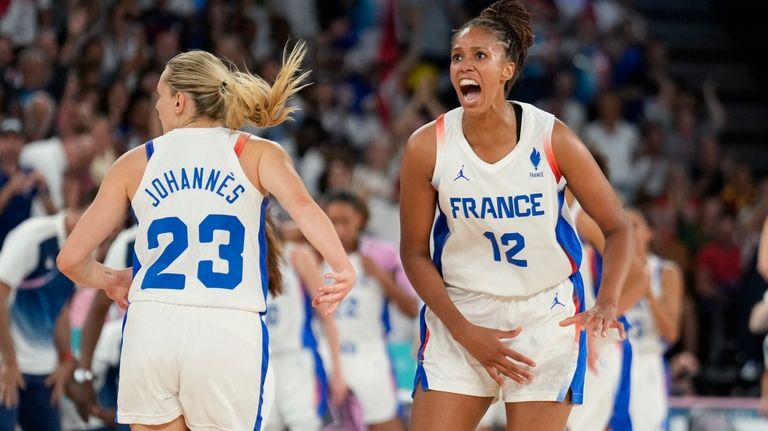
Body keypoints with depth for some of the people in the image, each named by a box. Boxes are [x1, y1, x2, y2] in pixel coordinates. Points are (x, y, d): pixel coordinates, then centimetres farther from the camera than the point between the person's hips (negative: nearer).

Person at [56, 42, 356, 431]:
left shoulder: (136, 163, 13)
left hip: (151, 328, 1)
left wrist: (111, 281, 32)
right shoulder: (258, 154, 8)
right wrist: (342, 266, -22)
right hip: (229, 333, -1)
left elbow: (72, 259, 12)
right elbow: (299, 203, -14)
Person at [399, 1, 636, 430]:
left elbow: (618, 229, -4)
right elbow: (415, 252, -1)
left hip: (546, 316, -1)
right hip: (459, 314, 1)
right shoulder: (427, 146, -9)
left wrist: (607, 305, -21)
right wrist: (464, 332, -10)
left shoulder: (553, 139, -12)